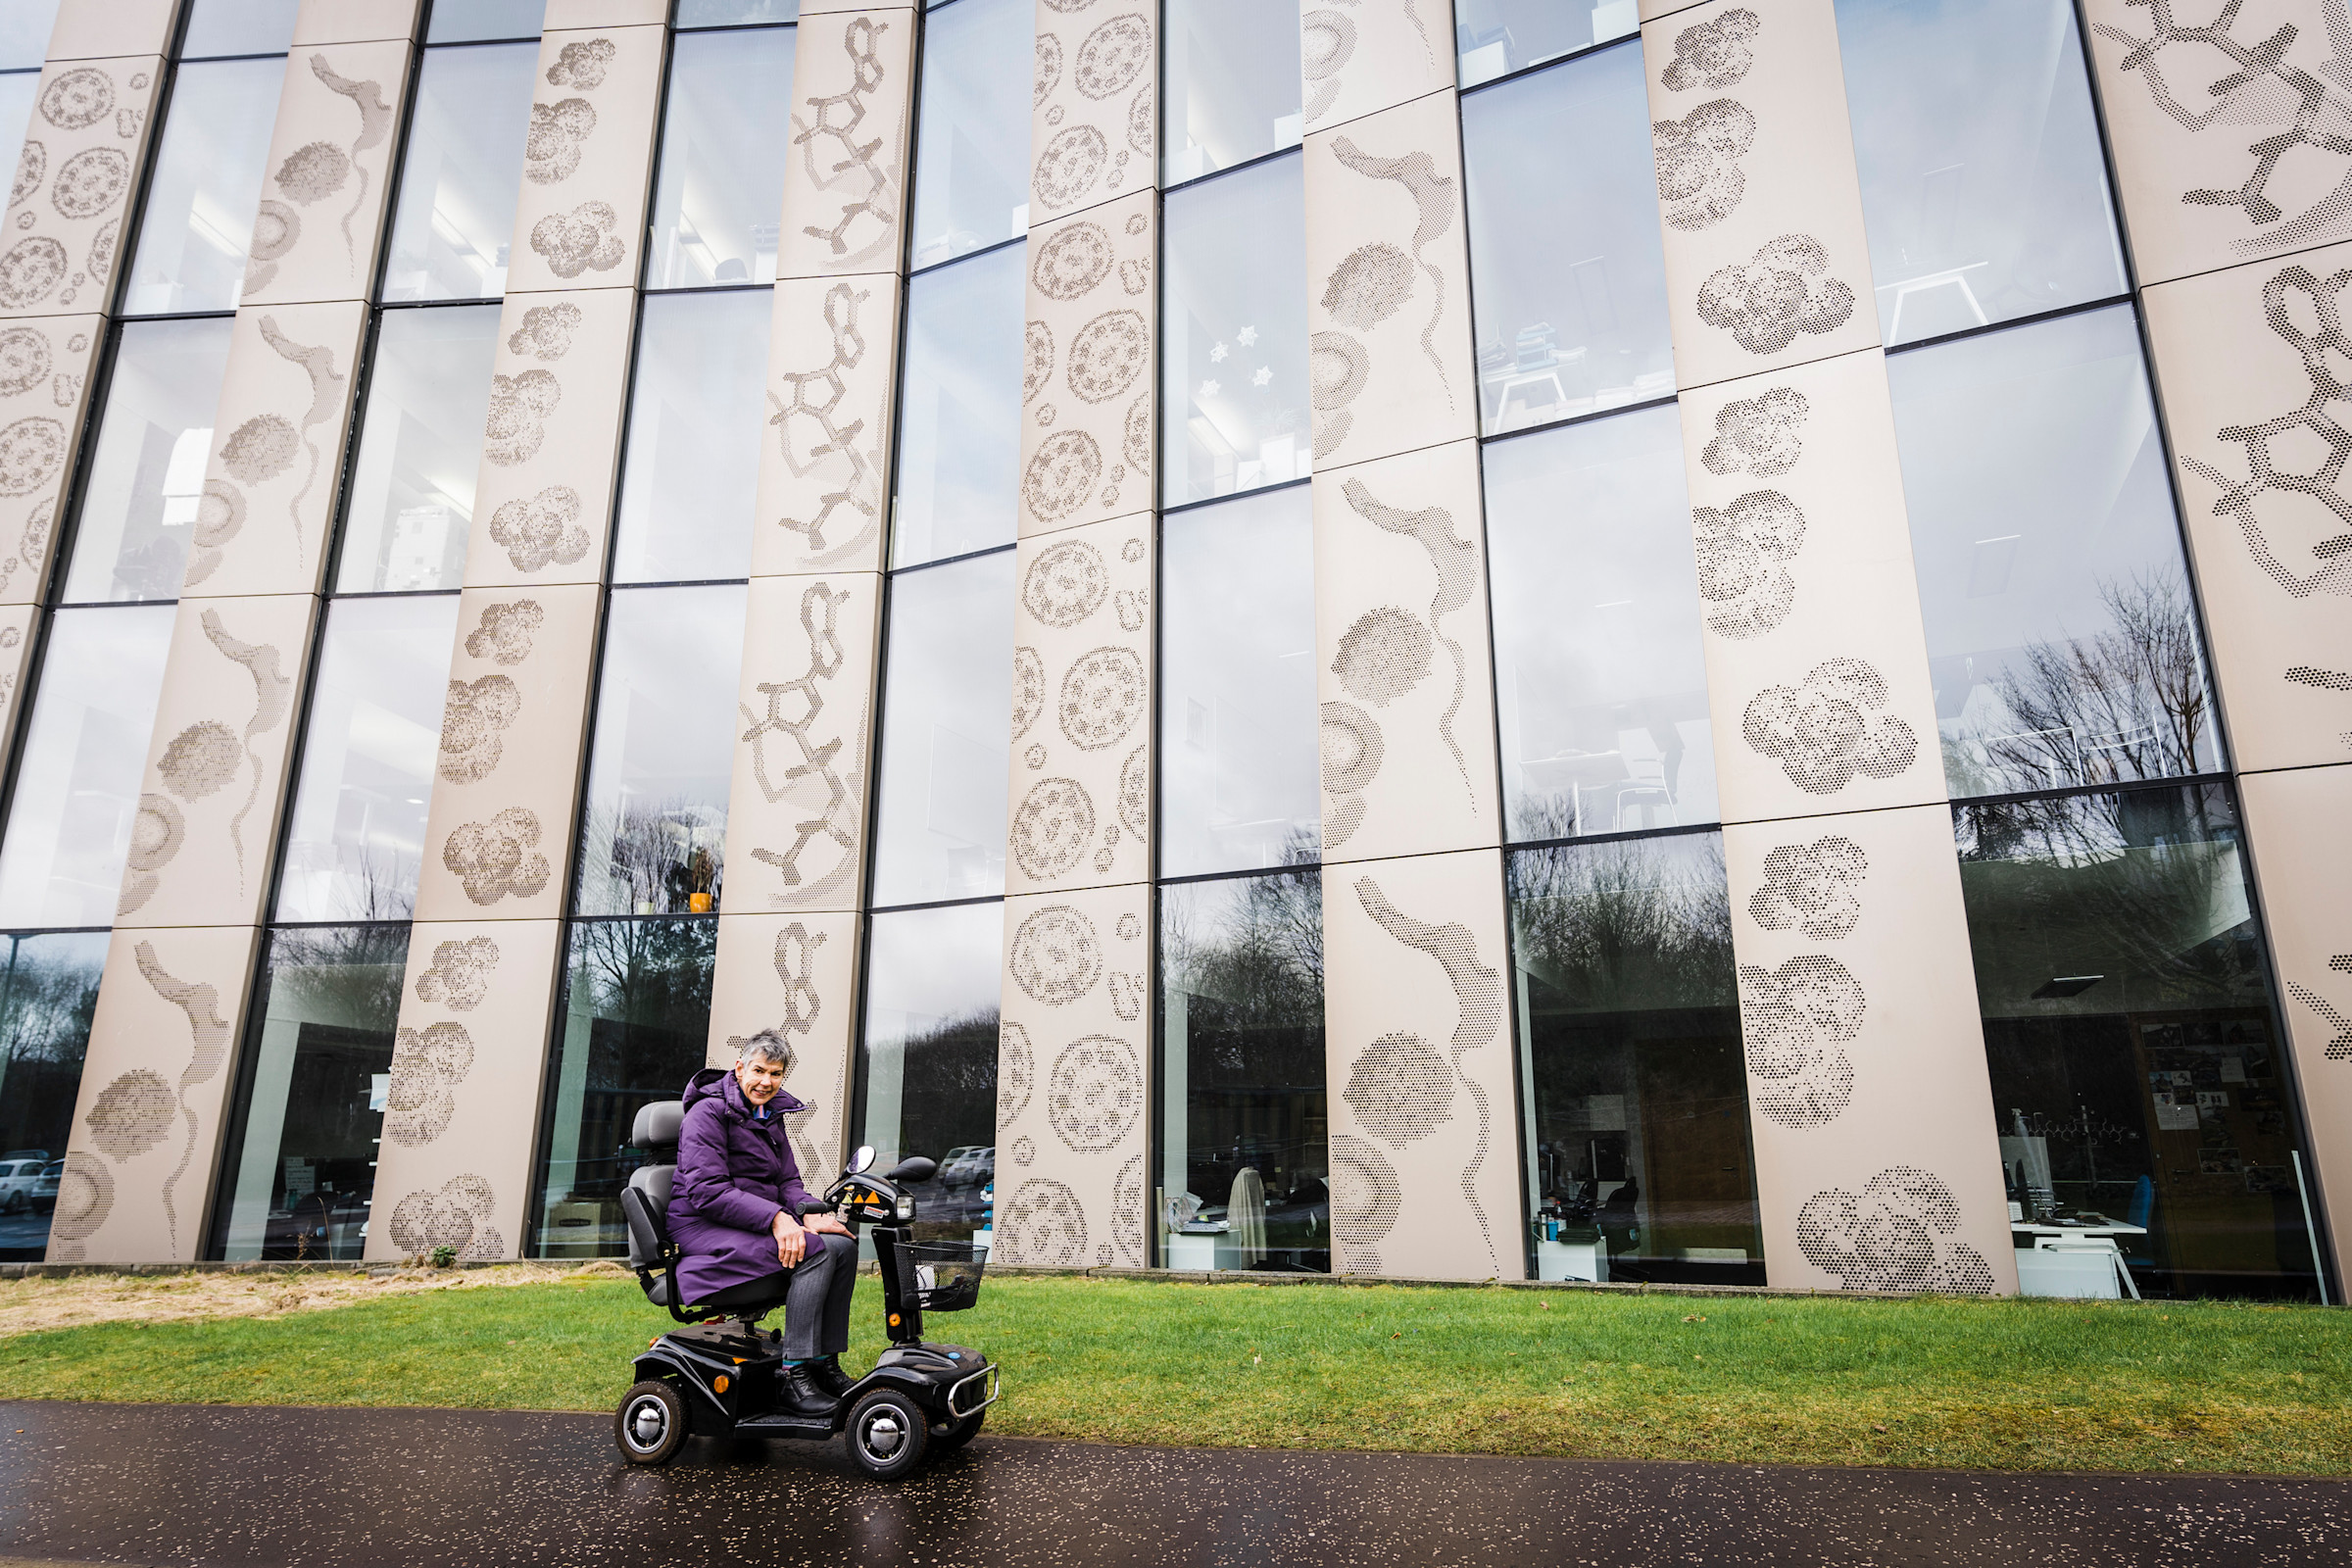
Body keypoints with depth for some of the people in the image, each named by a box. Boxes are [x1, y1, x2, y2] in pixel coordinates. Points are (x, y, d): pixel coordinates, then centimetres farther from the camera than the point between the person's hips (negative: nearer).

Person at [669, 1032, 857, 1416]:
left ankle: (826, 1364, -5)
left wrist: (809, 1213, -10)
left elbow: (787, 1180, 14)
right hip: (704, 1227, -8)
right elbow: (707, 1191, -22)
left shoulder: (771, 1116, 14)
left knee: (843, 1244, -12)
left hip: (761, 1222, 8)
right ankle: (795, 1375, -24)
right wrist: (776, 1218, -30)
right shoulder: (709, 1113, -12)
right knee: (816, 1251, -27)